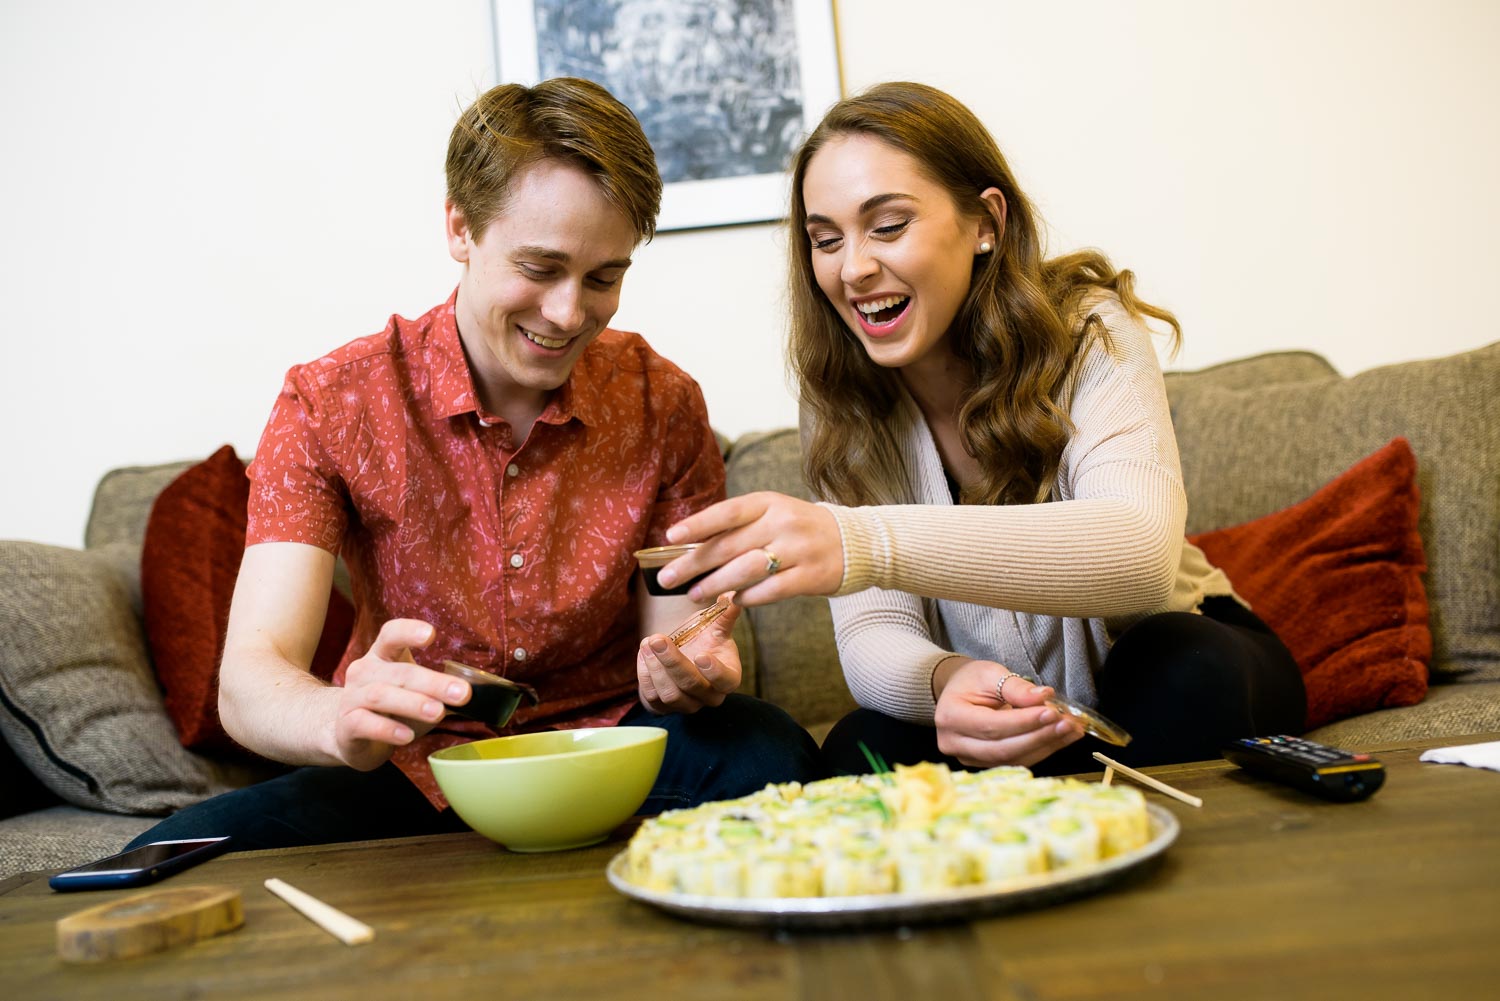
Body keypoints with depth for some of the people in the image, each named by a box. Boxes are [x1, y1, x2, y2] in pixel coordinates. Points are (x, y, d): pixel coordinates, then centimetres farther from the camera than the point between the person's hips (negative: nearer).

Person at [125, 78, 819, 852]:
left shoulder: (663, 404, -5)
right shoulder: (328, 407, -10)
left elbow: (681, 643, -3)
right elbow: (250, 680, -18)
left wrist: (690, 676, -29)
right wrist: (342, 721, -42)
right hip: (414, 774, 0)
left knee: (767, 755, -30)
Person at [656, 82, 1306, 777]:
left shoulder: (1087, 334, -19)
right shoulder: (840, 398, -9)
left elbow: (1141, 551, -39)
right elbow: (873, 629, -16)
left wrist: (867, 543, -54)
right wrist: (944, 680, -43)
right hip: (996, 711, 1)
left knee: (1185, 666, -33)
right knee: (859, 753, -28)